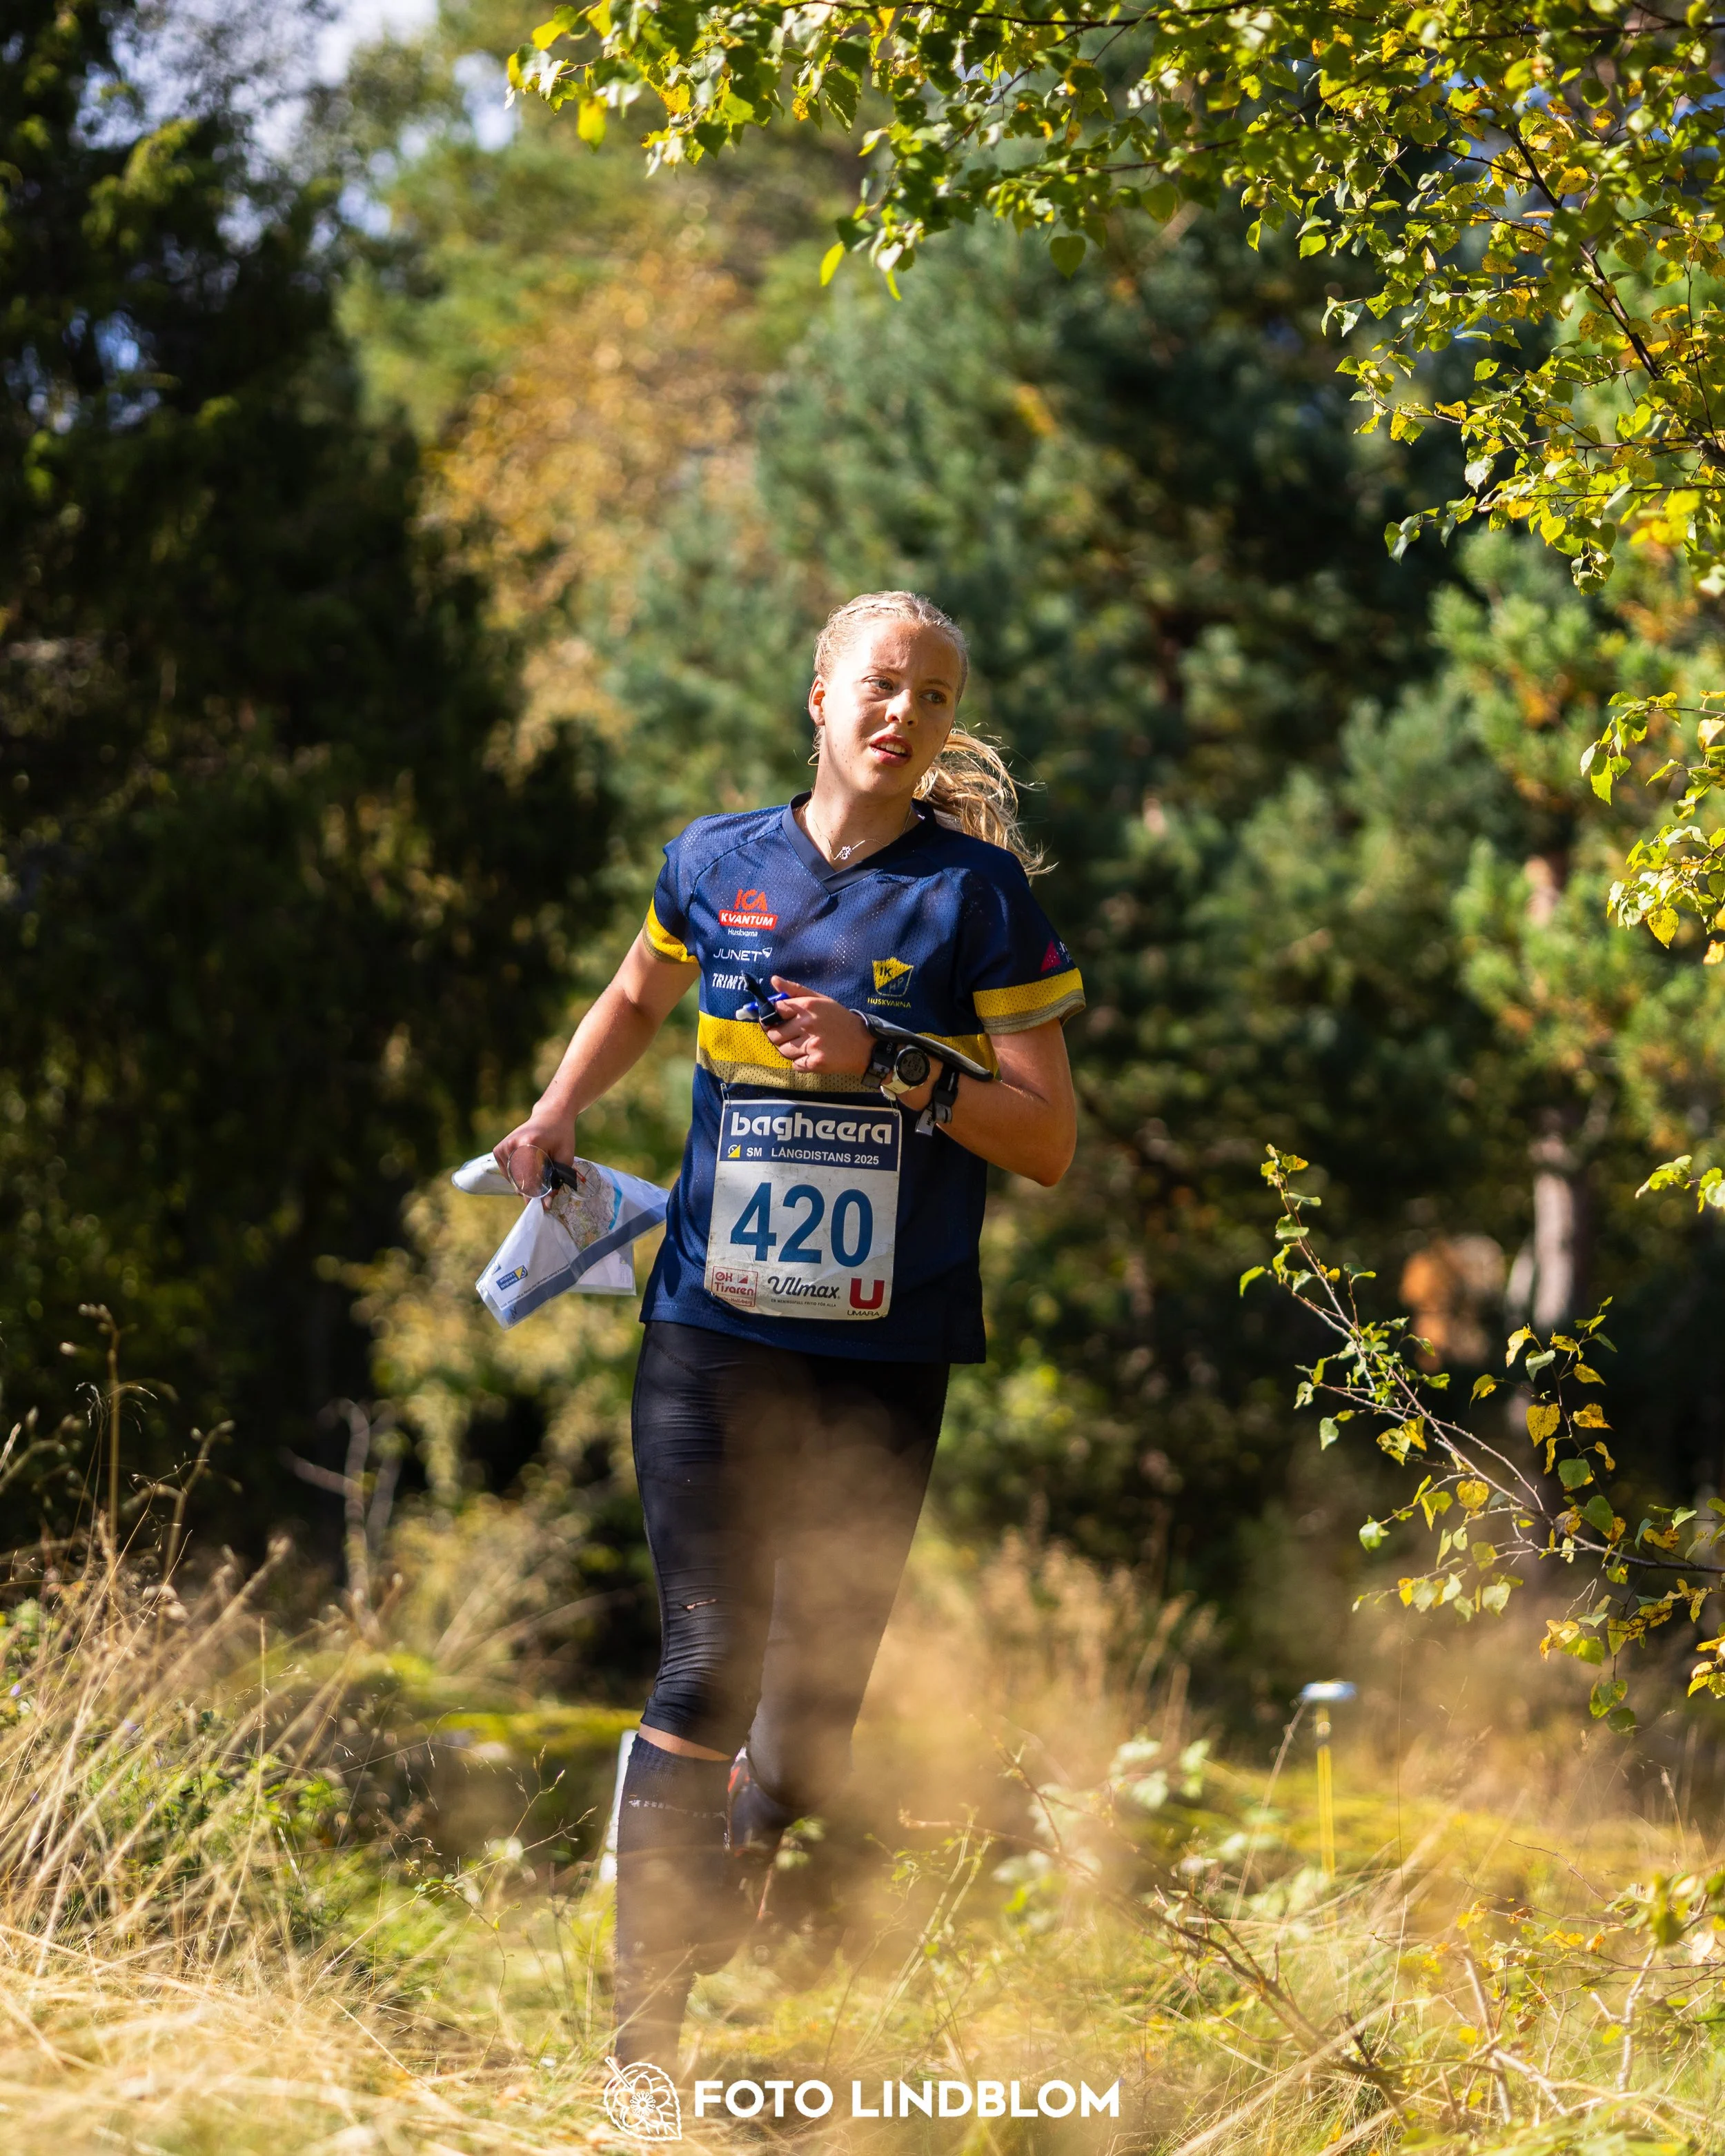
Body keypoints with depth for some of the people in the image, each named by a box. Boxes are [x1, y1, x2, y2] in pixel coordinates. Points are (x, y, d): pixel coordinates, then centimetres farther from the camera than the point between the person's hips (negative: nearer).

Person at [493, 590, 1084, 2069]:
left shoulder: (978, 894, 0)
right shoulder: (716, 864, 6)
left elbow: (1048, 1141, -2)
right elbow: (638, 1002, 28)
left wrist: (887, 1068, -14)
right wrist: (561, 1109, 12)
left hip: (886, 1358, 0)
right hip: (716, 1334, 0)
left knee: (816, 1693, 6)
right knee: (709, 1667, -10)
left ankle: (718, 1932, 30)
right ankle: (642, 2032, -7)